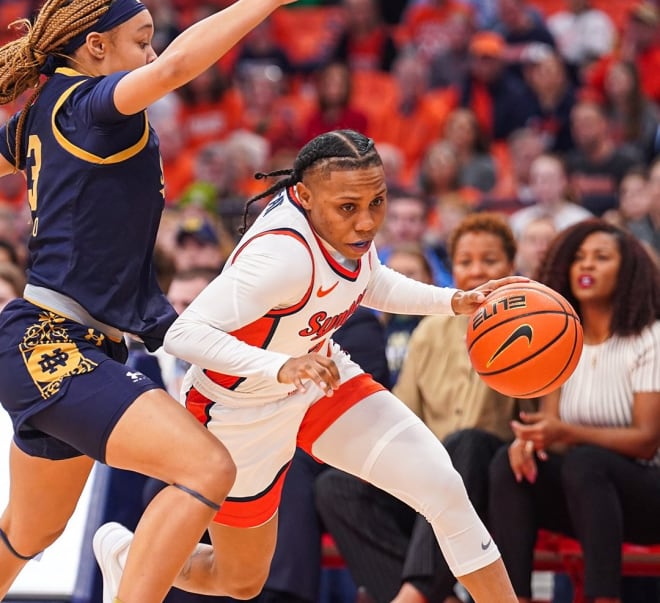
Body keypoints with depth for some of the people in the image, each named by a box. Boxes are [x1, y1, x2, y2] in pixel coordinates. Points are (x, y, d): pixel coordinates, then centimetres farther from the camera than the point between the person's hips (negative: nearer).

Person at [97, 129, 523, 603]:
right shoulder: (285, 255, -39)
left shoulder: (347, 224, -15)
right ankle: (124, 553, 42)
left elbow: (373, 285, 9)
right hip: (244, 412, -6)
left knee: (444, 487, -12)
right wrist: (282, 368, -55)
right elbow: (184, 334, -43)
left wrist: (454, 301, -6)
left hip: (318, 377, 7)